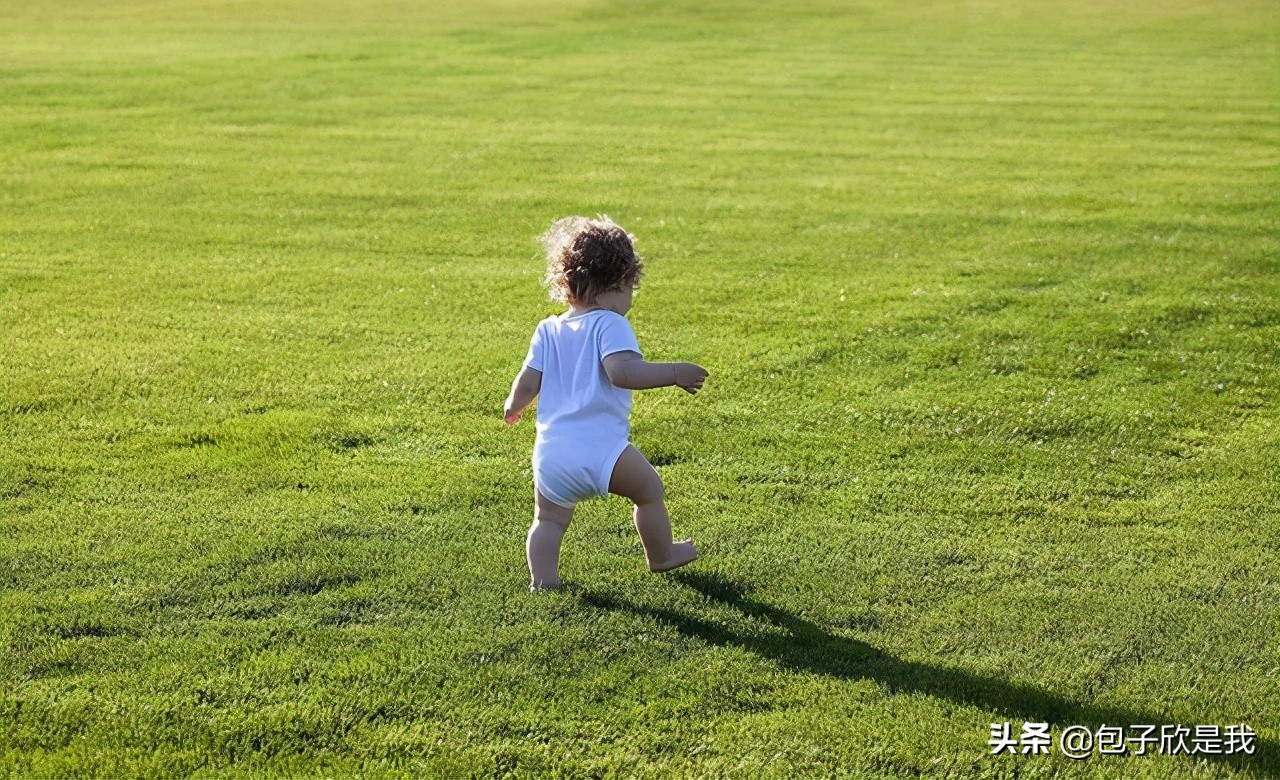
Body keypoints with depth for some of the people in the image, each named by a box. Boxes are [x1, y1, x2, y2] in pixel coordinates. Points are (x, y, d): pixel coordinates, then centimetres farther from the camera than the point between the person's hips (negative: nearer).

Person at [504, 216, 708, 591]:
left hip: (549, 452, 5)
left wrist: (514, 407, 31)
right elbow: (622, 372, -23)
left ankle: (542, 578, 6)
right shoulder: (610, 325, -7)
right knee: (649, 490, 17)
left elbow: (527, 382, 11)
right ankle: (661, 556, 31)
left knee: (549, 519, 19)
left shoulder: (548, 330, 12)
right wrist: (675, 373, -17)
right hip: (600, 449, -5)